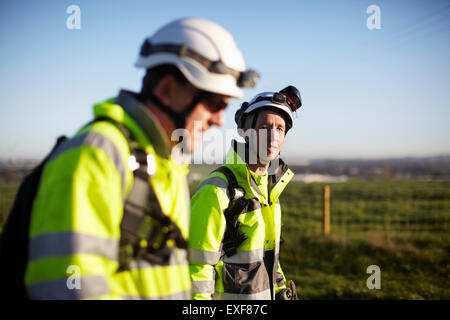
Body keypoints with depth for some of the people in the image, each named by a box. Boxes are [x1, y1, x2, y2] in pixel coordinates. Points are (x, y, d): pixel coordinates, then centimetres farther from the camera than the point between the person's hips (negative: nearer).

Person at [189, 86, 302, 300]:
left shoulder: (269, 185, 6)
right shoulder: (216, 191, -21)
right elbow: (196, 266, -20)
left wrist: (282, 288, 19)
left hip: (265, 295, 8)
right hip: (226, 297, -8)